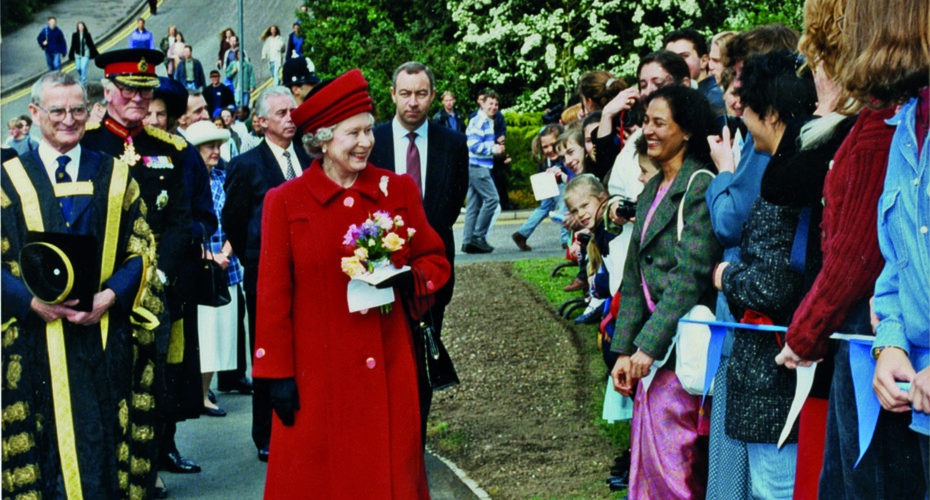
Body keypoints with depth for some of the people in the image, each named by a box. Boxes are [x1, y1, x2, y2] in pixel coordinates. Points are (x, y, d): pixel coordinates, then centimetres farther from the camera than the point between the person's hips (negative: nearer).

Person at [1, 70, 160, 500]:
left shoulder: (115, 177, 10)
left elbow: (141, 251, 6)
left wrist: (109, 296, -12)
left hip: (105, 341, 1)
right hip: (34, 340, -1)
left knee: (103, 445, 2)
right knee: (47, 447, 1)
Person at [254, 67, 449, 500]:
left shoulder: (398, 191, 5)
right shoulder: (286, 202, -1)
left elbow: (436, 262, 13)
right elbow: (273, 294, 0)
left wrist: (407, 279, -9)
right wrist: (278, 374, -4)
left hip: (387, 374, 2)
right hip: (318, 376, -2)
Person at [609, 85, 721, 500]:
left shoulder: (700, 186, -10)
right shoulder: (652, 189, 17)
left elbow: (691, 275, -18)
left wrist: (649, 345, -18)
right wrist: (623, 350, 9)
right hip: (651, 346, 9)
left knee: (668, 465, -7)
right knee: (646, 461, 11)